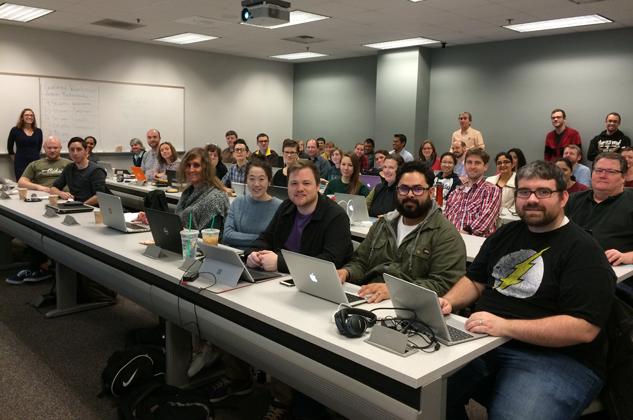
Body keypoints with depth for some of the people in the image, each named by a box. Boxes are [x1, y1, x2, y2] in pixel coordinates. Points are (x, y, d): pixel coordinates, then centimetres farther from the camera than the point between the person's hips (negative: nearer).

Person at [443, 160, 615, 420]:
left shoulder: (583, 250, -9)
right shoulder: (506, 234, 14)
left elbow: (584, 328, -18)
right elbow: (475, 281, 19)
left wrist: (505, 326, -25)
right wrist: (448, 302, -3)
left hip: (555, 357, -5)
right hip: (483, 341, 6)